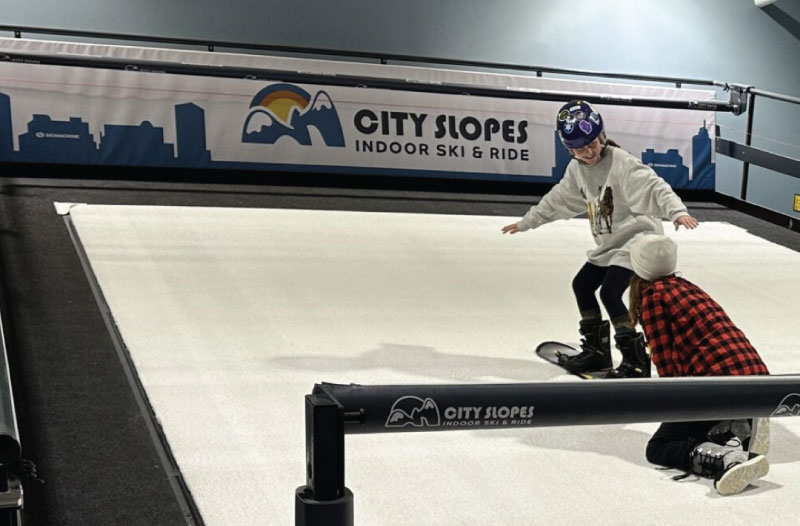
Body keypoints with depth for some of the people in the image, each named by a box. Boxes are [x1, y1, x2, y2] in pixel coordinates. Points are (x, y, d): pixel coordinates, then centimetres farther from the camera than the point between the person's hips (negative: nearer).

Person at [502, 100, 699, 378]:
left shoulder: (622, 163, -21)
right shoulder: (577, 170, 4)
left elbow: (654, 187, -32)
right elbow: (557, 200, 18)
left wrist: (677, 211, -48)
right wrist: (525, 223, 24)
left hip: (637, 238, -9)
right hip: (608, 244, 9)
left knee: (609, 293, -18)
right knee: (582, 285, 11)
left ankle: (636, 360, -7)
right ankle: (597, 350, 26)